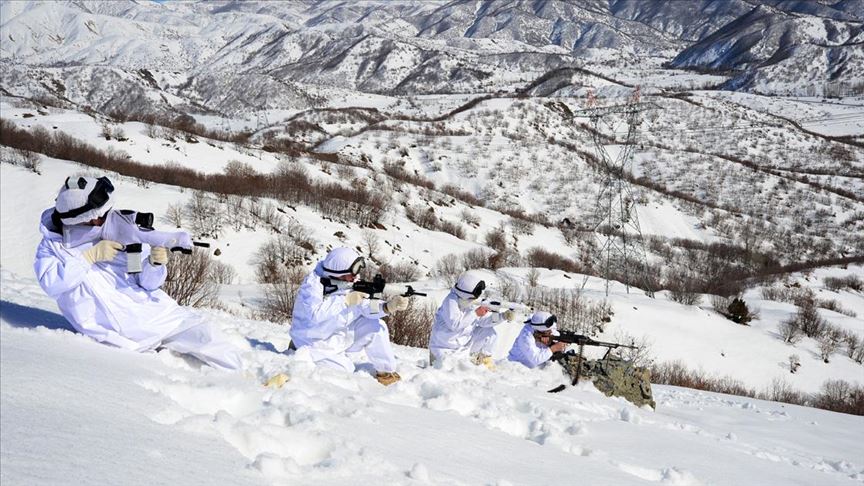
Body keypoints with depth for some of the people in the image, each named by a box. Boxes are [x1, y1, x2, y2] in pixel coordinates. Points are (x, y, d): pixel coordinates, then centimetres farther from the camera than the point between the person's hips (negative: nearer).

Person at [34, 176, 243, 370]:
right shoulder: (52, 245, 3)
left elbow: (148, 283, 4)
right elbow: (50, 283, -16)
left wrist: (155, 264, -19)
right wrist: (92, 256, -18)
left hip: (152, 312, 3)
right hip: (116, 333, -3)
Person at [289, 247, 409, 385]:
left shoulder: (348, 284, -5)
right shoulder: (312, 284, -25)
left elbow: (365, 306, -13)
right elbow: (315, 315, -39)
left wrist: (388, 306, -31)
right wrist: (346, 300, -37)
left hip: (339, 335, 7)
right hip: (315, 343, -7)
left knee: (375, 326, -8)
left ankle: (386, 372, 6)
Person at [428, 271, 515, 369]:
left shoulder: (473, 302, -2)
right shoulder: (451, 300, -25)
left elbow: (484, 319, -5)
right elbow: (454, 325, -35)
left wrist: (503, 317, -20)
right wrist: (475, 313, -32)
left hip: (465, 344, 7)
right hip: (446, 349, -7)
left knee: (490, 332, -2)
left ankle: (485, 359, 19)